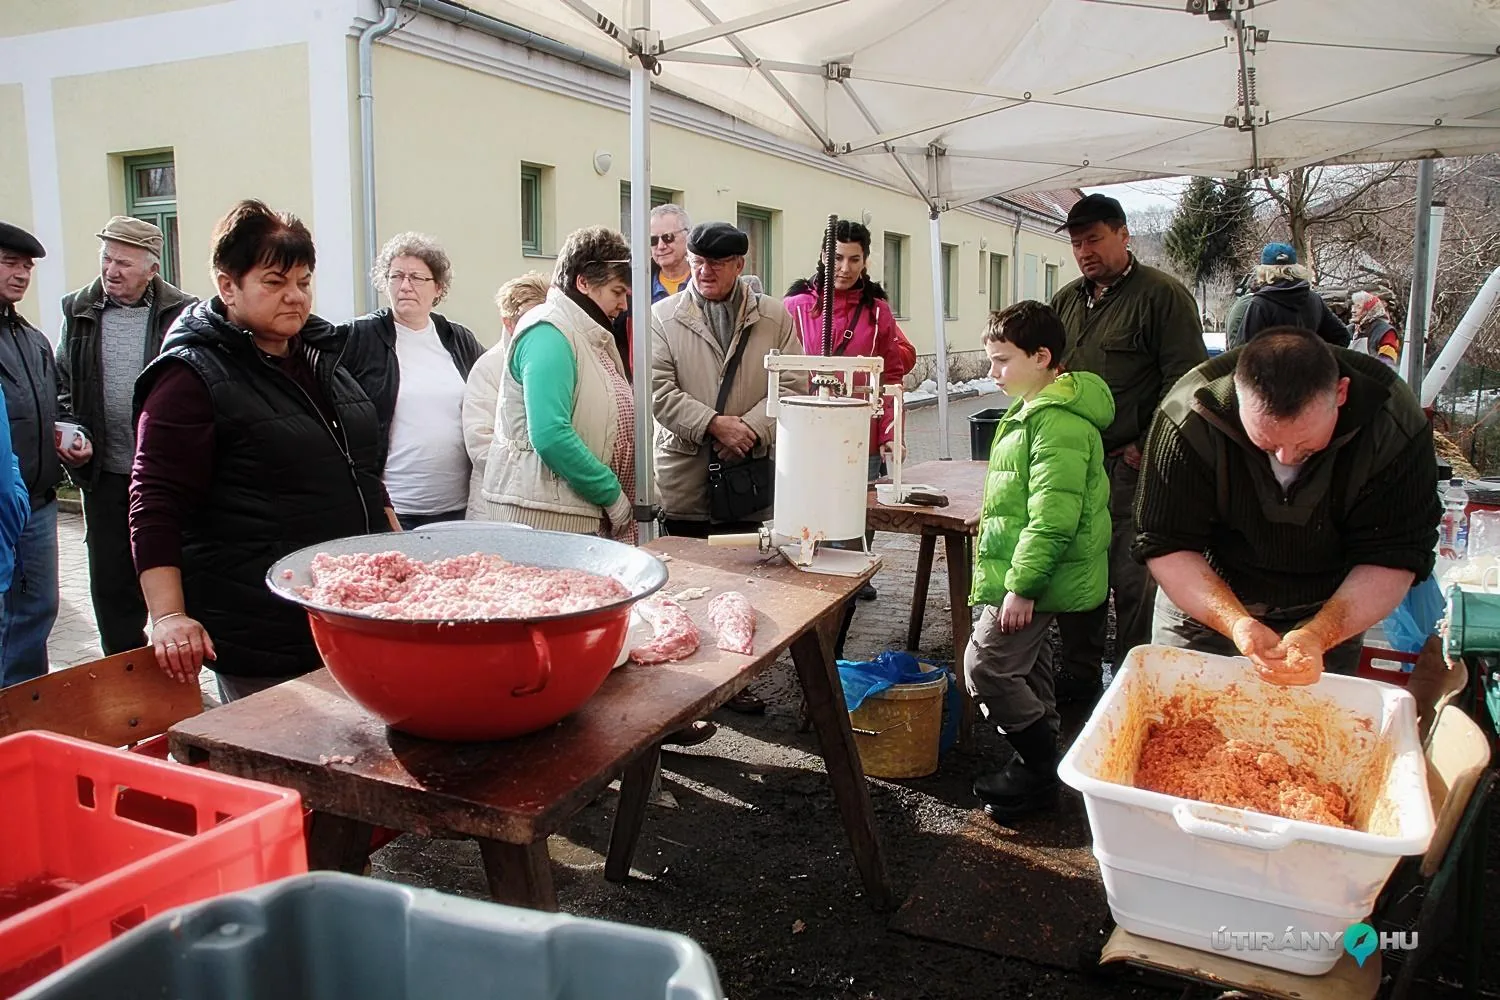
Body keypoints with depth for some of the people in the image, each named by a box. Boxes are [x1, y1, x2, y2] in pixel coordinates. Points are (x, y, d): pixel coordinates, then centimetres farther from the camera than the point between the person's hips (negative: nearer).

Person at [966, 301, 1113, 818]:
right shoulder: (1034, 410, 13)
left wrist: (1021, 585, -25)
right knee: (1027, 668, 17)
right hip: (1031, 579, 11)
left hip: (1033, 578, -11)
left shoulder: (1057, 422, -21)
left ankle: (1040, 771, 5)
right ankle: (1038, 766, 30)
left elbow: (1053, 517, -27)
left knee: (986, 667, -8)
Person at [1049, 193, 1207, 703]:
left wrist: (1147, 448, -12)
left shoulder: (1162, 294, -4)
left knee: (1132, 579, -1)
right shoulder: (1066, 301, 16)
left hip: (1131, 465, -6)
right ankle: (1079, 675, 24)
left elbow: (1184, 380, -9)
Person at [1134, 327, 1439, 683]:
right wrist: (1235, 623, -41)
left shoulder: (1395, 427, -27)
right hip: (1202, 604, 0)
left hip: (1328, 615, 1)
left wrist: (1319, 636, -40)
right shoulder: (1189, 417, -30)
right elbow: (1166, 546, -25)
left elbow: (1393, 559, -23)